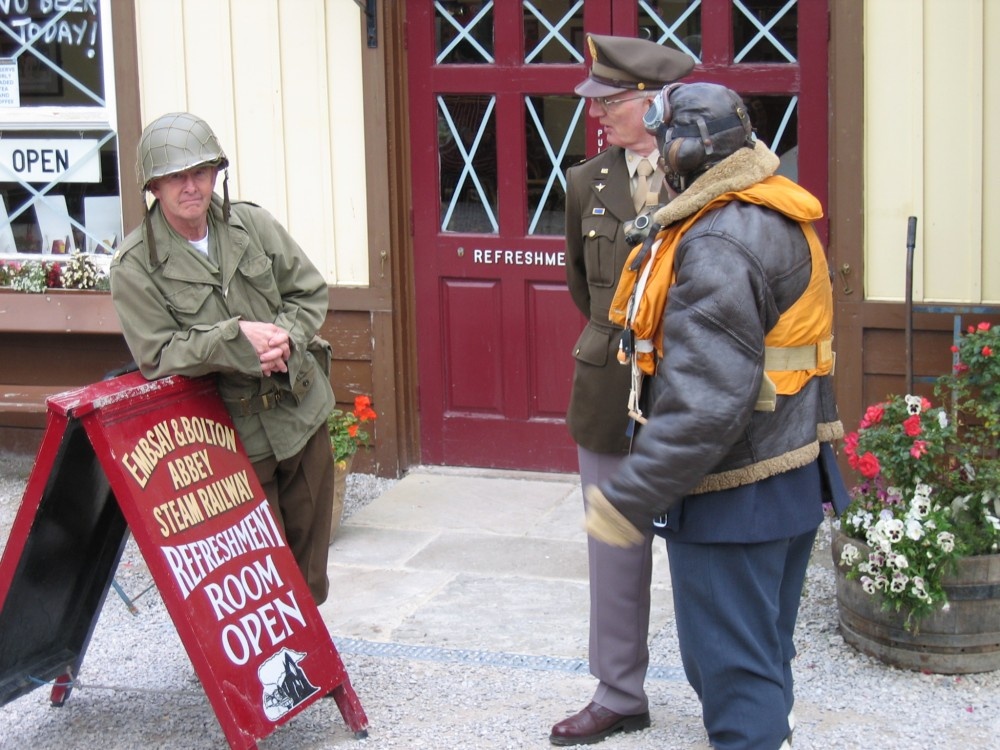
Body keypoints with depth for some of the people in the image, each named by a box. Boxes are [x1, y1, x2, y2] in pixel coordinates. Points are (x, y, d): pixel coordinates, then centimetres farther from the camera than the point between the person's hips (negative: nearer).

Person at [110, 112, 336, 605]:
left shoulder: (251, 223, 1)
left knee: (309, 550, 15)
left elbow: (310, 291, 6)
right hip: (237, 437, -5)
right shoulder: (135, 266, -12)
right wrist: (236, 339, -27)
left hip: (304, 412, 5)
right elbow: (156, 354, -17)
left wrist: (285, 336, -14)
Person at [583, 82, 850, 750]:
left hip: (735, 493, -10)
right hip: (793, 482, 10)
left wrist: (629, 497, -27)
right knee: (763, 648, 24)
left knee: (732, 666, 1)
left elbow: (706, 401, -30)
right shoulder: (779, 217, 8)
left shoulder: (719, 244, -24)